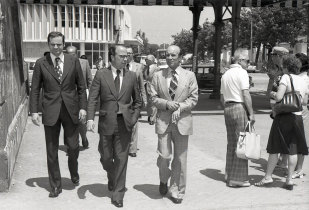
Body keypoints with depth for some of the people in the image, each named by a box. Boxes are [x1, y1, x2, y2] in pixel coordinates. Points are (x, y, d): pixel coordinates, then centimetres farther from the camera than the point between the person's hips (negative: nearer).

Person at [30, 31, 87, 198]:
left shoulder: (73, 61, 3)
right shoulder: (41, 64, 2)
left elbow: (81, 87, 6)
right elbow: (35, 89, 4)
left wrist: (83, 107, -2)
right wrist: (34, 111, -4)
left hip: (71, 110, 0)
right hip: (50, 112, 0)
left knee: (73, 147, 3)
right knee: (52, 151, 5)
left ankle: (74, 173, 35)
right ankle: (55, 186, 19)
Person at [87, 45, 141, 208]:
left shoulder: (131, 76, 6)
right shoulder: (101, 75, 0)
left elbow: (137, 101, 14)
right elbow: (92, 98, -3)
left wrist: (134, 118, 2)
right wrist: (90, 118, -15)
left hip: (124, 124, 1)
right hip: (106, 123, 0)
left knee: (121, 159, 1)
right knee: (106, 158, 10)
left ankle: (118, 194, 12)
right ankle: (111, 178, 42)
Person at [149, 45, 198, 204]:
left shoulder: (189, 76, 4)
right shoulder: (158, 76, 5)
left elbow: (193, 98, 2)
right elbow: (153, 98, 3)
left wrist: (180, 107, -13)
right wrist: (167, 104, -14)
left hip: (182, 121, 1)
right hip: (163, 120, 0)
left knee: (180, 159, 6)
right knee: (164, 156, -5)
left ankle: (176, 191, 21)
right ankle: (164, 180, 27)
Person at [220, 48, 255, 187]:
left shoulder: (225, 74, 16)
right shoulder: (241, 72, -8)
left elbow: (222, 98, 17)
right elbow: (246, 94, -15)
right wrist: (251, 113, -12)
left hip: (228, 108, 8)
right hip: (240, 108, -8)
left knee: (231, 143, 15)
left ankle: (229, 175, 22)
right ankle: (237, 178, 0)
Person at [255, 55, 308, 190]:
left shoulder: (286, 77, -10)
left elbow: (278, 97, -19)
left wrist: (272, 94, 2)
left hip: (283, 117, -6)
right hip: (298, 117, 6)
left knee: (274, 148, 3)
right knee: (293, 150, 8)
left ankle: (268, 176, 9)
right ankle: (289, 180, 11)